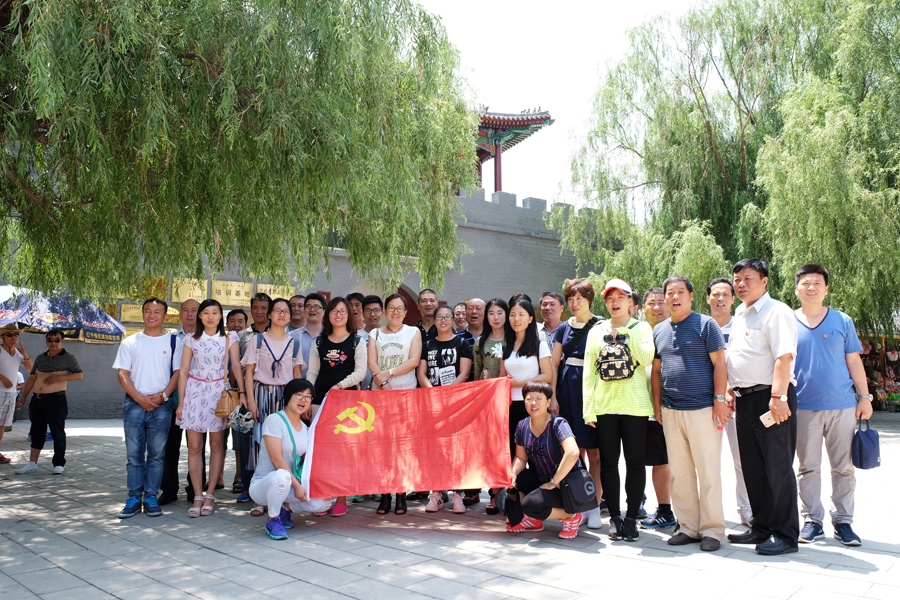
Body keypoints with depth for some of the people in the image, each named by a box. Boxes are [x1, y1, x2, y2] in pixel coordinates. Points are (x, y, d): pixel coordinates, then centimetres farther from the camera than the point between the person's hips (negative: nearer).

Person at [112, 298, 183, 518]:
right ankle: (134, 498, 10)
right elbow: (123, 373, 4)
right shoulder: (130, 342, 10)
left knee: (157, 454, 2)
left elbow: (178, 372, 2)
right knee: (134, 454, 3)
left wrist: (161, 396, -10)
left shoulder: (173, 341, 6)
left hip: (161, 406, -1)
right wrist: (140, 399, -8)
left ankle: (151, 498, 10)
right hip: (134, 404, 1)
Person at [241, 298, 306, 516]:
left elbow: (297, 375, 11)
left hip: (285, 395, 1)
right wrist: (250, 400, -6)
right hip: (262, 394, -1)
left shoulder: (294, 343, 10)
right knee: (260, 441, -5)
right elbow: (249, 372, 3)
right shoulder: (258, 340, 6)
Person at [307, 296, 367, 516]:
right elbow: (312, 372, 13)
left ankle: (341, 499, 5)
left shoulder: (357, 341, 5)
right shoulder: (320, 342, 13)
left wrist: (340, 385, -15)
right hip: (320, 399, 3)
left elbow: (360, 371, -2)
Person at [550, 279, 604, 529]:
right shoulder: (563, 328, 12)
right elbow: (553, 363, 10)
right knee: (573, 450, 7)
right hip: (567, 389, 4)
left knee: (594, 451, -1)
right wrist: (552, 396, 2)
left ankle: (594, 506, 6)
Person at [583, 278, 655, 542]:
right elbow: (588, 372, 8)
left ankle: (631, 517, 13)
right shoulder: (597, 331, 11)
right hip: (604, 405, 2)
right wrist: (588, 408, 1)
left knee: (635, 461, 2)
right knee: (608, 462, 5)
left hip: (635, 405, -2)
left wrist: (625, 334, -15)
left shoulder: (641, 328, 7)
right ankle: (614, 517, 15)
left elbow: (647, 358, -12)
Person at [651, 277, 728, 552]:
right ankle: (688, 527, 18)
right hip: (670, 412, 5)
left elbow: (719, 364, -4)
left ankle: (712, 530, 9)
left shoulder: (705, 324, -1)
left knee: (708, 472, -1)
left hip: (703, 410, -5)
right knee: (679, 473, 8)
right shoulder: (659, 330, 13)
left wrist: (719, 399, -10)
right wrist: (657, 404, 12)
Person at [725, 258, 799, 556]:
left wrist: (778, 397, -26)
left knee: (778, 469, -1)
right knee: (752, 468, 14)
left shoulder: (777, 311, -9)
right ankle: (761, 528, 26)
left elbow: (784, 356, -19)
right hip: (744, 399, 9)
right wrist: (729, 389, 16)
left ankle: (785, 535, 9)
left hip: (770, 398, -9)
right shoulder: (739, 314, 17)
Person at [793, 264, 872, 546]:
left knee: (843, 467, 6)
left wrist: (865, 397, 6)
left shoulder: (842, 321, 7)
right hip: (804, 407, 0)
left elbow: (854, 362, 9)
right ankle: (812, 520, 17)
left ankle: (843, 521, 18)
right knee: (808, 467, 6)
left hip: (842, 406, 1)